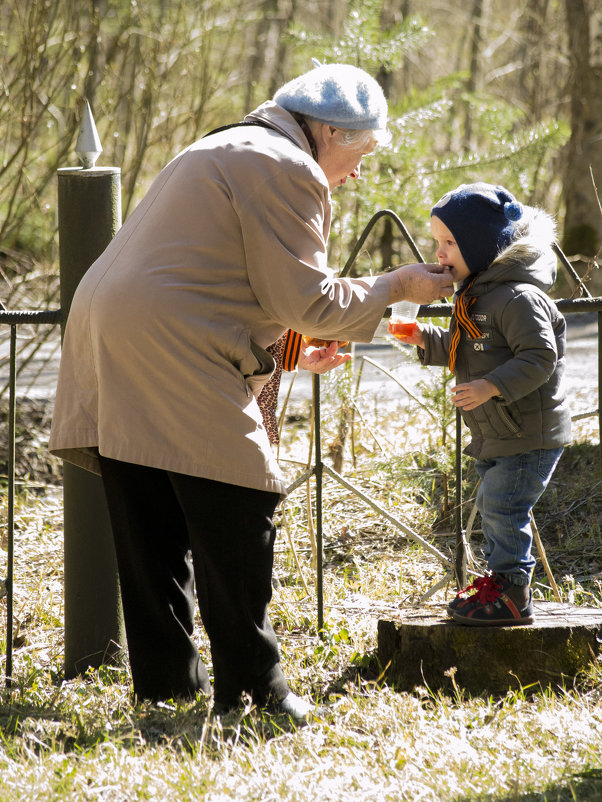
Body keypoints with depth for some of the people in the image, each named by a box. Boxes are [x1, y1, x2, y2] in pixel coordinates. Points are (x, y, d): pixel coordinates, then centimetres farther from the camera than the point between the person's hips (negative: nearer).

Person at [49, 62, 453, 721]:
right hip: (176, 362, -10)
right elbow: (305, 301, -9)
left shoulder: (225, 151, 27)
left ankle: (165, 679, 16)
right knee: (236, 519, -3)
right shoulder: (286, 171, -5)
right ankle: (252, 686, 0)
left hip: (108, 339, 10)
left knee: (150, 528, 12)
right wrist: (395, 288, 3)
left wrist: (288, 351, 33)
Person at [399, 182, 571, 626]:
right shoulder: (475, 294, 13)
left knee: (502, 506, -10)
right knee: (492, 506, 16)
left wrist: (492, 386, -34)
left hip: (530, 433, -10)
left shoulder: (519, 297, -20)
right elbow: (459, 350, 24)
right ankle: (502, 578, 26)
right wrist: (425, 339, 7)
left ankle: (512, 594, -4)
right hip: (496, 435, 10)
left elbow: (539, 357, -25)